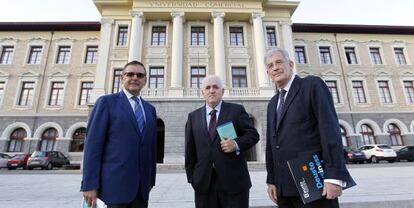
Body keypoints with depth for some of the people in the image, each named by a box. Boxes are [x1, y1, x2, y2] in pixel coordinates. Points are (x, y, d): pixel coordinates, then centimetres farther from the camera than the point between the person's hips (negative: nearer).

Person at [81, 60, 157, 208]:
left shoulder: (150, 109, 12)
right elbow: (93, 144, -7)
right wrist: (90, 184, -11)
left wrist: (151, 180, 11)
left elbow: (151, 147, 12)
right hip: (114, 184, -4)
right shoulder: (107, 102, -1)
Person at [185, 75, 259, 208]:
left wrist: (237, 144, -18)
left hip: (234, 179, -2)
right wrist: (191, 176, 5)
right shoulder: (193, 116, 10)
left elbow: (253, 134, 1)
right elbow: (190, 150, 10)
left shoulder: (236, 110, 3)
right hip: (203, 182, 2)